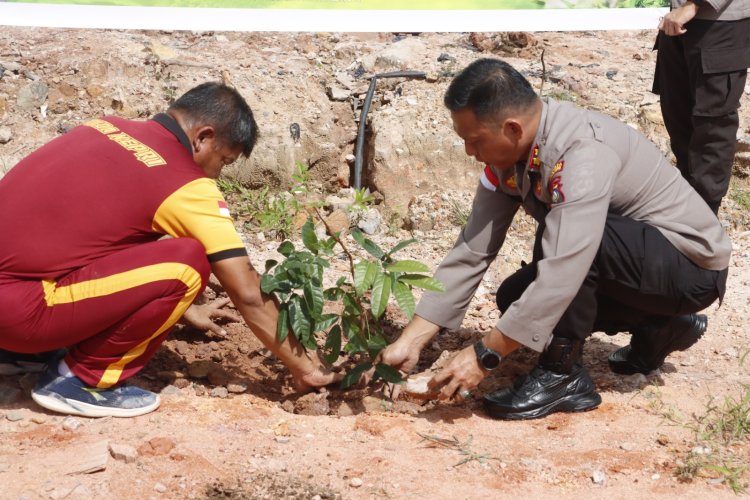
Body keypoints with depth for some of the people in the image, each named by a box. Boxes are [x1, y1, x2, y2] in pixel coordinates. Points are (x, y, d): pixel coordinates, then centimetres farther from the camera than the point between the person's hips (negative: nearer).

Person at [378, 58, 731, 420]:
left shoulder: (584, 153, -33)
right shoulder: (509, 153, -7)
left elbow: (563, 270, -38)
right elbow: (471, 251, -6)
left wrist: (485, 356, -33)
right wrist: (410, 342, -10)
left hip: (692, 265, -9)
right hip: (627, 261, 9)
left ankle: (563, 374, -15)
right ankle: (659, 329, 14)